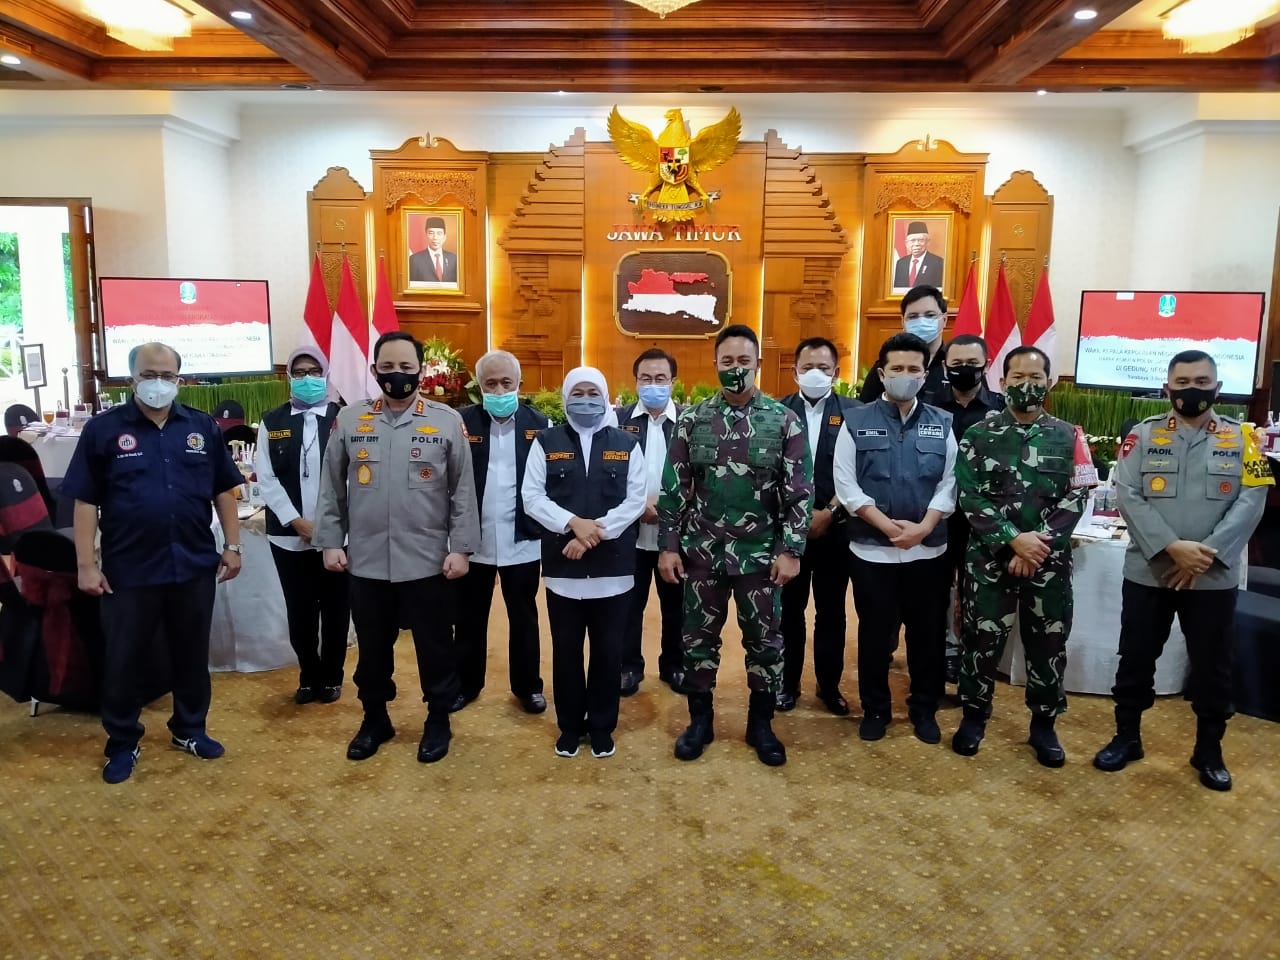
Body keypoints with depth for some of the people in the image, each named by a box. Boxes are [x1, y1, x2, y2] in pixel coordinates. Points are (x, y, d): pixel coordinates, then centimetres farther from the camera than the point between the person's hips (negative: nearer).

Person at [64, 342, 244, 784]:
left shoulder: (203, 427, 4)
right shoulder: (103, 428, -3)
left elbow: (223, 491, 9)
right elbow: (85, 501, -3)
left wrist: (232, 546, 4)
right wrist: (86, 565, -7)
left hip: (194, 565, 2)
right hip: (128, 570, -2)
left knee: (192, 655, 15)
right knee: (122, 661, 9)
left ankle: (190, 730, 32)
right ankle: (122, 744, 26)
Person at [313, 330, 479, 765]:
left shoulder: (448, 421, -2)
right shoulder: (349, 420, 3)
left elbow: (463, 490, -2)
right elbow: (331, 488, 7)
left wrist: (461, 547, -5)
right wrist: (330, 542, 3)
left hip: (427, 561, -2)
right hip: (366, 561, 2)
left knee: (434, 646, 10)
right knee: (372, 647, 16)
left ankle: (438, 721, 29)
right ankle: (374, 719, 35)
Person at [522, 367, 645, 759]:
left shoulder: (626, 444, 4)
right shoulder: (546, 443, 4)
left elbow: (636, 499, -3)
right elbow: (532, 496, -3)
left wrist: (596, 533, -14)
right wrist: (573, 524, -16)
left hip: (612, 567, 0)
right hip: (563, 567, 0)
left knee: (608, 652, 9)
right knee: (566, 651, 10)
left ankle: (602, 728, 25)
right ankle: (569, 727, 26)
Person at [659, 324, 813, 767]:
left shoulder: (784, 420, -3)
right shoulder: (692, 419, 0)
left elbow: (799, 491, -4)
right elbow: (673, 488, 1)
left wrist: (791, 550, -9)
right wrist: (668, 545, -3)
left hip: (761, 553, -1)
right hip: (702, 551, 1)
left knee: (764, 641, 10)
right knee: (698, 638, 10)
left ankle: (760, 723, 28)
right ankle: (700, 720, 28)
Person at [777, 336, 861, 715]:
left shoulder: (853, 412, 0)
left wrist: (829, 512, -12)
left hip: (835, 528, 0)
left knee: (831, 611, 10)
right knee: (789, 609, 9)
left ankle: (829, 685, 25)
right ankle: (788, 683, 23)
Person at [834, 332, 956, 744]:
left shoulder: (942, 424, 4)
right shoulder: (856, 422, -2)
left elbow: (949, 484, 1)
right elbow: (846, 484, -6)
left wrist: (923, 527, -13)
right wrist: (887, 525, -15)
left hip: (929, 551, 2)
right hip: (872, 550, -1)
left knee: (927, 633, 12)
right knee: (875, 633, 10)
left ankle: (924, 709, 30)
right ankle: (875, 709, 26)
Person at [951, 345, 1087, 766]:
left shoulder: (1067, 437, 4)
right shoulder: (979, 435, -1)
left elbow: (1075, 499, -2)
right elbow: (970, 498, -7)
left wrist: (1039, 544, -13)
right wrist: (1014, 539, -16)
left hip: (1050, 561, 1)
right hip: (991, 558, -1)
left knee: (1048, 643, 10)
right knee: (982, 640, 7)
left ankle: (1043, 724, 27)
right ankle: (974, 715, 25)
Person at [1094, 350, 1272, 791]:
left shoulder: (1241, 438, 3)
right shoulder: (1143, 435, 0)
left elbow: (1250, 502, -6)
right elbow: (1128, 496, -9)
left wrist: (1207, 555, -17)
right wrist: (1172, 548, -19)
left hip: (1215, 578, 1)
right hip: (1147, 573, 0)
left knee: (1212, 668, 11)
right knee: (1136, 660, 10)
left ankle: (1209, 750, 29)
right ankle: (1126, 738, 27)